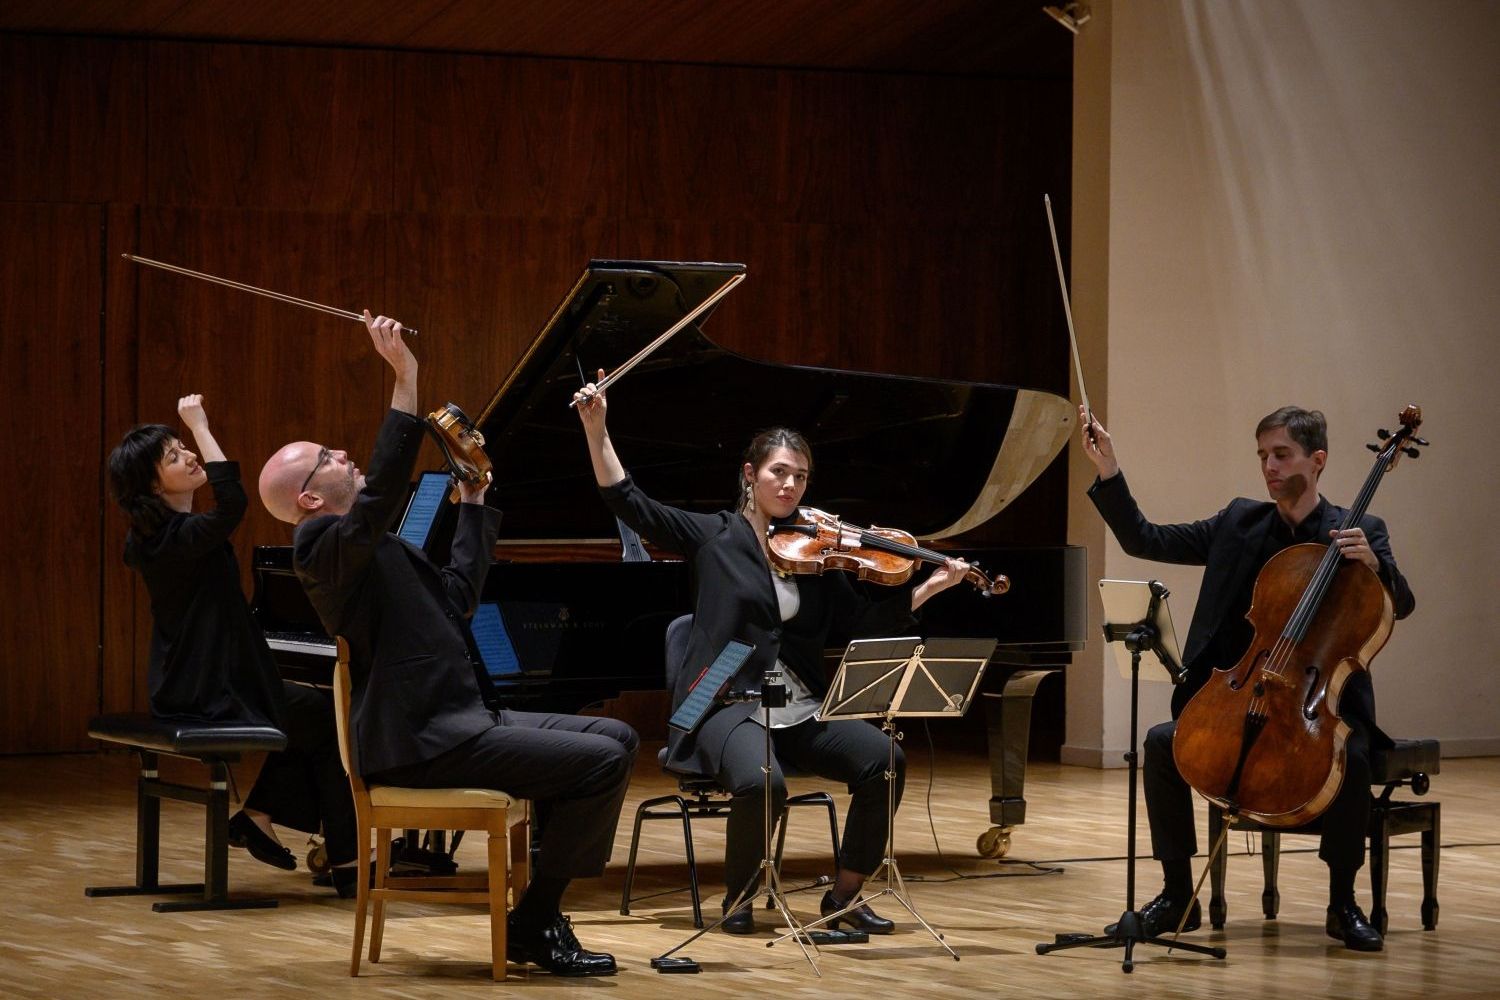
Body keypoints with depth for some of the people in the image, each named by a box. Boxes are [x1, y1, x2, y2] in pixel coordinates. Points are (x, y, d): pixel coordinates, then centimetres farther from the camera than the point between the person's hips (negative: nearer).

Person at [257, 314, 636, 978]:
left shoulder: (372, 550, 22)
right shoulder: (324, 547, -11)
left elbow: (459, 592, 26)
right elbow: (382, 490, -29)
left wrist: (473, 500, 30)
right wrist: (405, 379, -32)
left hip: (457, 718, 11)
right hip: (422, 743, -11)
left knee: (615, 738, 9)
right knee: (601, 761, -17)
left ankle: (543, 905, 8)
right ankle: (534, 922, -7)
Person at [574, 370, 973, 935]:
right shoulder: (715, 538, 5)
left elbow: (865, 623, 10)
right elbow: (630, 504, -2)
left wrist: (929, 587, -1)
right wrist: (596, 430, -10)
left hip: (800, 711, 4)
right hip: (728, 708, -4)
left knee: (884, 761, -21)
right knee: (761, 783, -35)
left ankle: (844, 896, -3)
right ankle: (738, 900, -7)